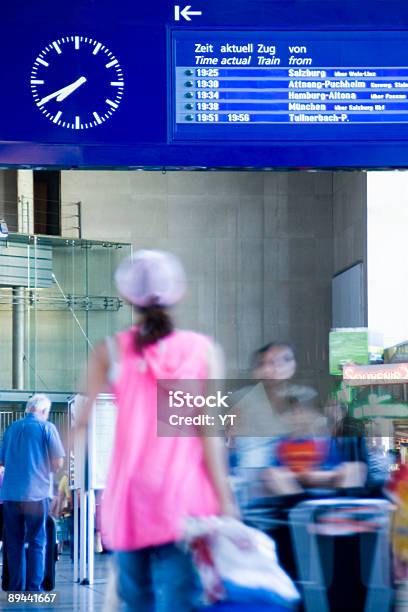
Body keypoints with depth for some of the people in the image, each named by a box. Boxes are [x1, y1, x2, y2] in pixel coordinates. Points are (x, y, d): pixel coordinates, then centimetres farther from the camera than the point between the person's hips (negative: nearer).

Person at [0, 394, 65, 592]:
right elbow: (58, 462, -4)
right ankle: (34, 589, -3)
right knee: (37, 542, 2)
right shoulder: (46, 427, -1)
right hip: (36, 493, -4)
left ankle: (16, 588, 9)